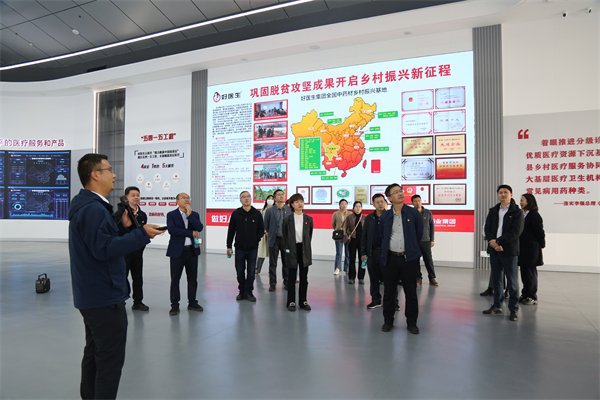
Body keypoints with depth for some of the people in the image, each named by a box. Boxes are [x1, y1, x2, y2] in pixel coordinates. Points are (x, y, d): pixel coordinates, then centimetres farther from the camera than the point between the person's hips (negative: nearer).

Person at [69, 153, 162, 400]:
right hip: (105, 297, -11)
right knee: (111, 359, -2)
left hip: (91, 296, 11)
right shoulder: (93, 209, -21)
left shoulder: (87, 206, 12)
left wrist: (123, 226, 3)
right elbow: (103, 248, -28)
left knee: (95, 353, 22)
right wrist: (141, 234, -25)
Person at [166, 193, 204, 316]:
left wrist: (189, 214, -14)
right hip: (178, 251, -3)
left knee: (193, 279, 9)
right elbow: (171, 230, -17)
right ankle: (174, 305, 14)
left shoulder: (195, 215, 9)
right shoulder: (171, 215, -1)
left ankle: (192, 303, 22)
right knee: (175, 279, 3)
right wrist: (191, 233, -14)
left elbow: (200, 228, -7)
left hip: (192, 250, 3)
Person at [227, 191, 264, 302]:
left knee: (251, 271, 5)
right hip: (239, 248, 0)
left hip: (253, 248, 0)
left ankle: (248, 292, 18)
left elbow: (261, 229, 8)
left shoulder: (257, 214, 1)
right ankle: (242, 291, 23)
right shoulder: (236, 214, 1)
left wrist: (256, 239, -8)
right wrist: (229, 246, 4)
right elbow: (231, 231, 4)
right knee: (240, 271, 8)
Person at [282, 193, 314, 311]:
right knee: (292, 277, 4)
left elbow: (310, 234, 13)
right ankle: (291, 302, 14)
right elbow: (284, 235, 5)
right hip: (292, 249, -2)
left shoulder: (309, 219, 5)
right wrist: (287, 248, 3)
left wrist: (306, 246, 10)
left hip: (304, 250, 2)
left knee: (304, 277, 8)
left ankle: (303, 301, 19)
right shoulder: (287, 219, -1)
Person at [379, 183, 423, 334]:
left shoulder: (414, 213, -1)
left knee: (411, 292, 6)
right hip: (390, 258, 1)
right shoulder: (385, 217, 4)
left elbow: (419, 234, 9)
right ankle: (388, 321, 23)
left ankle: (411, 322, 22)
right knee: (389, 292, 8)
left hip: (409, 259, -1)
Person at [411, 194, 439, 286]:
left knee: (429, 260, 0)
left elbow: (432, 226, 9)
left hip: (425, 241, 0)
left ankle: (432, 278, 10)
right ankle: (418, 278, 15)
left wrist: (432, 240, 4)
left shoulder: (428, 213, 4)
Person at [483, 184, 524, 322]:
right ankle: (497, 306, 21)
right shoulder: (493, 211, 13)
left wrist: (498, 241, -16)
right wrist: (492, 242, -13)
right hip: (494, 249, 4)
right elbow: (487, 228, 5)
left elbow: (516, 231, -11)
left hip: (509, 250, -4)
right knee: (496, 279, 11)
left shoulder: (517, 212, -1)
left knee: (512, 281, 0)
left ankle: (513, 309, 9)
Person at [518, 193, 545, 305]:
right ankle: (525, 295, 23)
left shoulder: (534, 215, -13)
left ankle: (532, 297, 10)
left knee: (530, 273, 0)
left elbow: (539, 232, -11)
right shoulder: (522, 215, 12)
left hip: (531, 250, -8)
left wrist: (541, 245, -1)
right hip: (522, 249, 8)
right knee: (524, 272, 13)